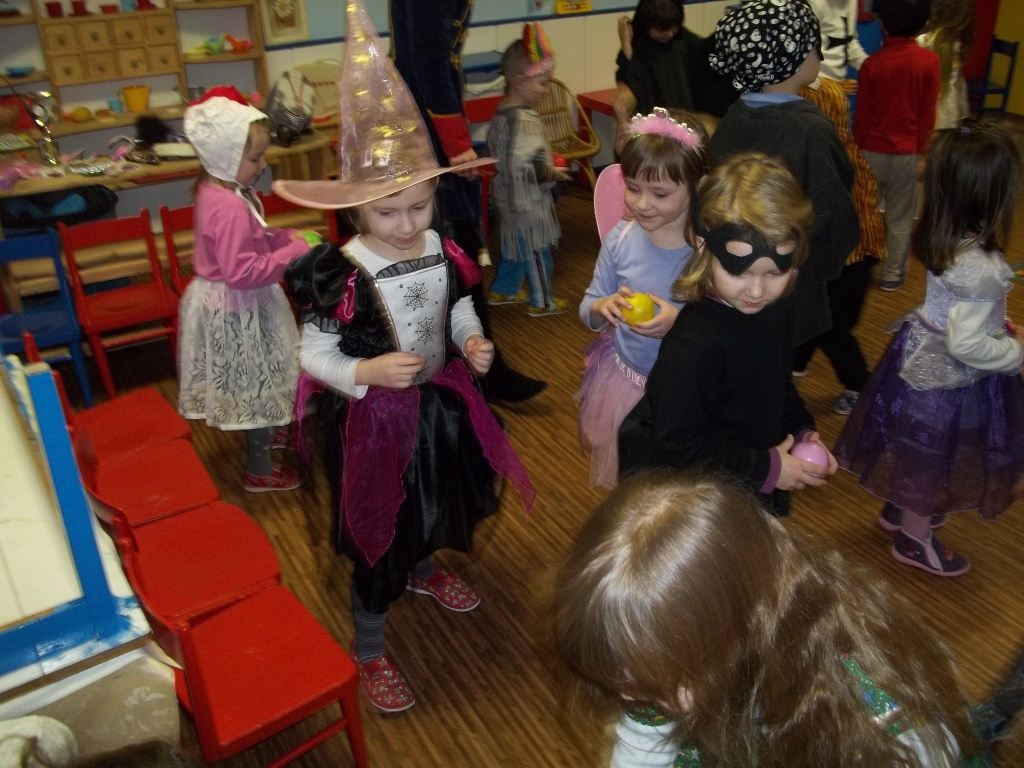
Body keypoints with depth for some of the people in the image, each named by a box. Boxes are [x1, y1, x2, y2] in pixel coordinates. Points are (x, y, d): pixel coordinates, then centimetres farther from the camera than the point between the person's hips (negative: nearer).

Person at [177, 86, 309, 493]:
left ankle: (260, 444, 46)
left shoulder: (218, 190, 3)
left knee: (255, 385, 26)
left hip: (228, 305, 10)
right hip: (237, 312, -10)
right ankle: (260, 470, 24)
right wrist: (292, 253, -25)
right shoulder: (229, 208, -29)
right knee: (258, 385, 7)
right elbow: (242, 272, -32)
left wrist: (284, 236, 2)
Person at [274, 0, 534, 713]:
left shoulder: (445, 252, -8)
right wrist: (366, 373, -33)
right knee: (378, 528, 8)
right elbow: (314, 355, -17)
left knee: (436, 503, 28)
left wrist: (475, 344, -14)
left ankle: (425, 569, 62)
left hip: (442, 403, 6)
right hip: (375, 416, -5)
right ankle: (369, 651, 30)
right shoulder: (342, 274, -23)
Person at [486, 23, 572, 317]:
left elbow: (495, 149, 14)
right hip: (527, 201, -9)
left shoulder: (502, 112, 2)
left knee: (514, 246, 24)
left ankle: (502, 290, 38)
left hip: (508, 196, 9)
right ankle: (542, 302, 22)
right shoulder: (524, 120, -27)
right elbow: (521, 167, -33)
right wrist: (552, 173, -19)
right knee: (537, 253, 7)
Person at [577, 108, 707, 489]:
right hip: (623, 377, 3)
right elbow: (587, 310, 3)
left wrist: (680, 322, -31)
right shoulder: (621, 238, -9)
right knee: (625, 485, 25)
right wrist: (603, 307, -19)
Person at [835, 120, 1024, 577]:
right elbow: (966, 344, -29)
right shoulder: (982, 269, -34)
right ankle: (915, 540, 37)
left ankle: (898, 509, 51)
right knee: (933, 458, 14)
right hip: (949, 380, -7)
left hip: (922, 352, 8)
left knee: (916, 449, 28)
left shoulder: (940, 238, -9)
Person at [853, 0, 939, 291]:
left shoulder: (872, 63, -9)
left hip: (873, 150, 0)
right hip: (907, 152, 0)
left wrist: (859, 147, 9)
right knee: (900, 216, 11)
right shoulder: (929, 60, -9)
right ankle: (893, 273, 19)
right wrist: (923, 152, 3)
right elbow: (928, 113, -5)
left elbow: (861, 114, -4)